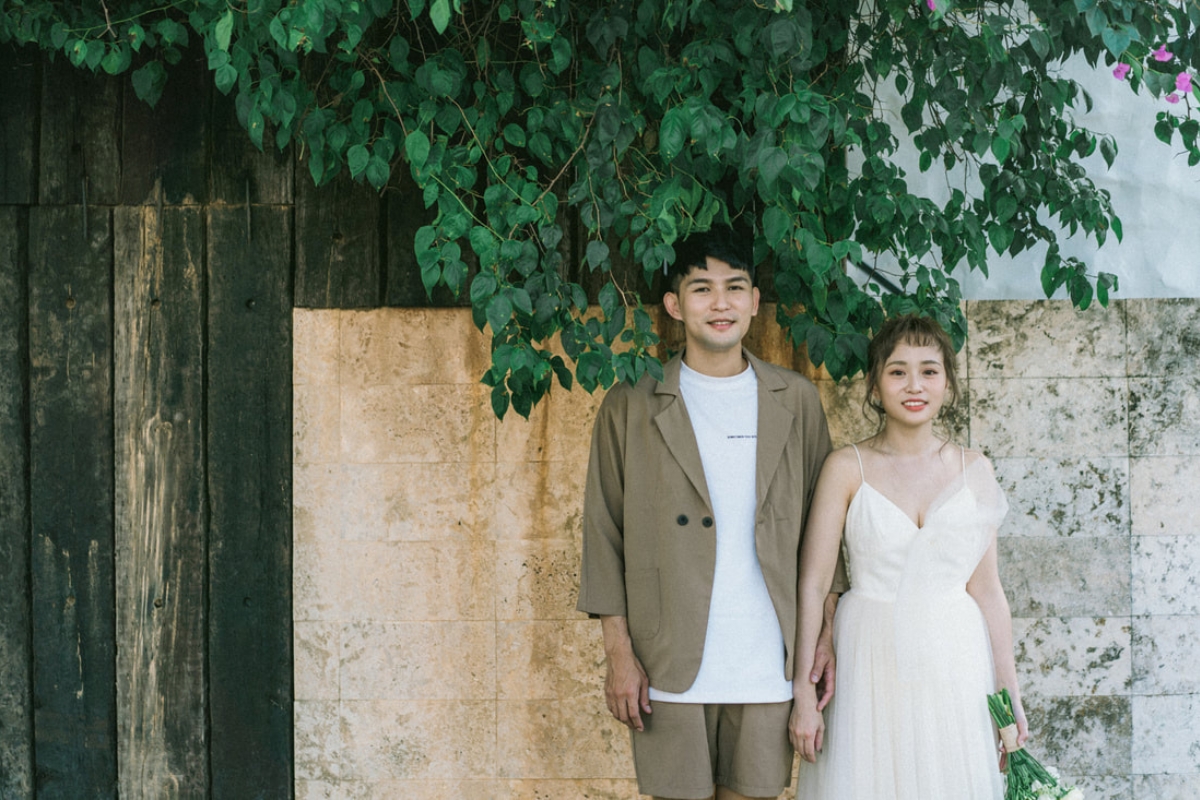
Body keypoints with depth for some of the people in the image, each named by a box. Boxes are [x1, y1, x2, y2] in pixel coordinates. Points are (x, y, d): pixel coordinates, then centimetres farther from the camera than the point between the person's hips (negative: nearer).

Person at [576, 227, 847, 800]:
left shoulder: (796, 401, 10)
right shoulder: (630, 408, 4)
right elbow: (603, 534, 2)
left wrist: (825, 635, 3)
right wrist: (618, 653, -4)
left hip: (768, 666, 2)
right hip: (669, 667, -1)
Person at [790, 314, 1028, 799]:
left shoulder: (974, 471, 4)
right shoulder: (847, 468, -4)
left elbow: (986, 590, 7)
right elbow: (812, 584, -5)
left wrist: (1011, 696, 6)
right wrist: (803, 693, -8)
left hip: (953, 665, 2)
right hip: (870, 663, -2)